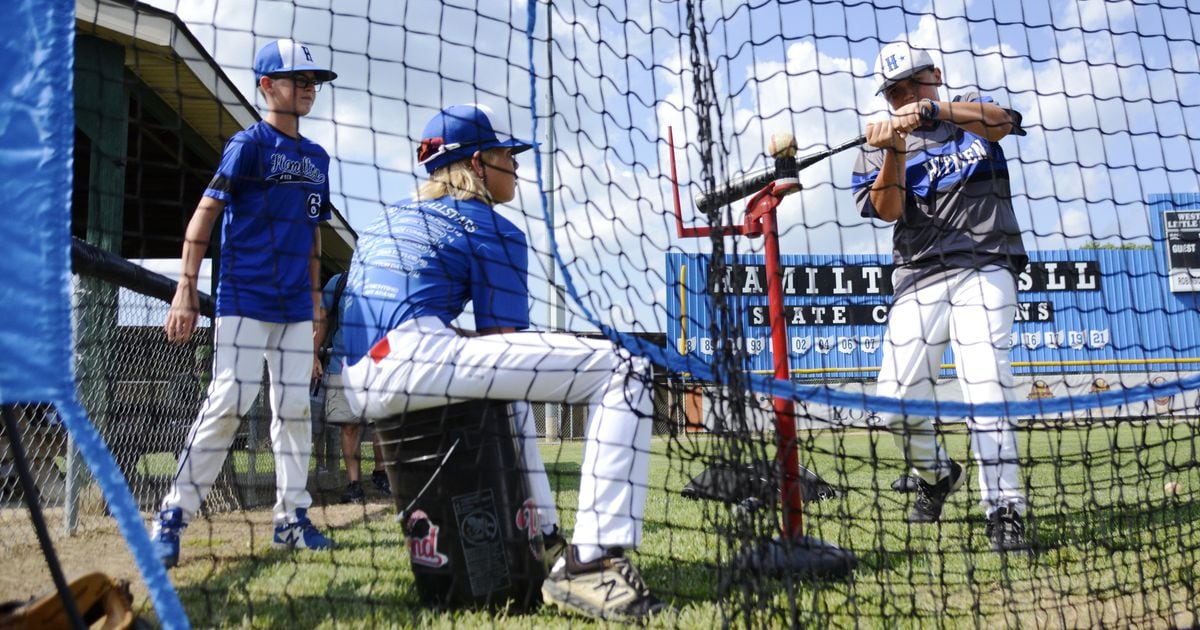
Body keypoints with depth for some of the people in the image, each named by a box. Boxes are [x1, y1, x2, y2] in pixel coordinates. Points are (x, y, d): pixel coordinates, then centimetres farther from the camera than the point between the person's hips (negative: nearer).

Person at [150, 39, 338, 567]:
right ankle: (173, 516, 1)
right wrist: (186, 291, -15)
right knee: (229, 403, -11)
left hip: (296, 307, 6)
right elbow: (206, 212, -8)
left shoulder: (317, 157, 16)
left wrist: (315, 296, 17)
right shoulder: (250, 143, -3)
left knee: (295, 408, 6)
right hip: (245, 299, -6)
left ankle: (291, 518, 15)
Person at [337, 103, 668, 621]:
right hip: (413, 357, -9)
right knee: (622, 370, -9)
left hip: (360, 389, 10)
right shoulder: (494, 231, 5)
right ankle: (590, 565, -21)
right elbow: (504, 339, 2)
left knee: (502, 381, 39)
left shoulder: (386, 221, 28)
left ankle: (540, 531, 32)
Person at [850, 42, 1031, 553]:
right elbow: (888, 210, -4)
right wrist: (892, 151, -19)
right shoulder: (881, 145, 13)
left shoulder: (972, 112, 13)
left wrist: (933, 112, -27)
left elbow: (1000, 122, -12)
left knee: (985, 386, -17)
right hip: (920, 278, 2)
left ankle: (1004, 509, -10)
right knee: (895, 400, -4)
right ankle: (937, 474, 24)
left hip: (984, 269, -2)